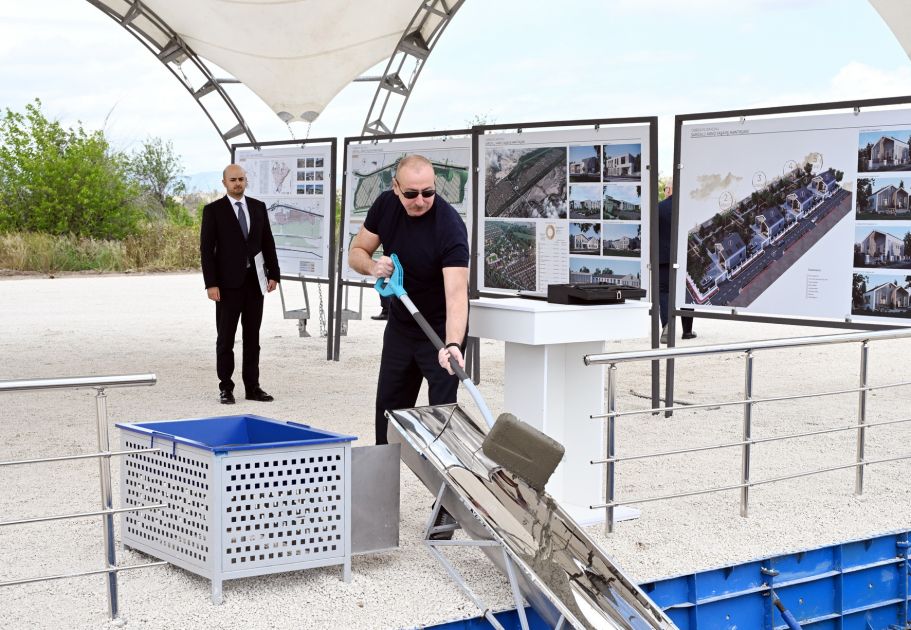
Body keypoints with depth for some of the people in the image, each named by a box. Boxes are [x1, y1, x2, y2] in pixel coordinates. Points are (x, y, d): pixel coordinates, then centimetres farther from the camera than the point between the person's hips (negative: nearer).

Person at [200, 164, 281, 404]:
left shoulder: (258, 207, 9)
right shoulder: (213, 210, -3)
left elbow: (268, 243, 12)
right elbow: (206, 249, -6)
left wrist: (273, 274, 5)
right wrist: (211, 283, -13)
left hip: (255, 280, 4)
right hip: (228, 283, -4)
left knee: (252, 337, 8)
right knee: (226, 338, 2)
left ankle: (252, 387, 13)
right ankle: (225, 388, 8)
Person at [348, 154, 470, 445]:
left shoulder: (450, 226, -29)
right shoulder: (385, 205, -11)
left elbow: (456, 292, -41)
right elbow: (357, 252, 1)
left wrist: (453, 344, -56)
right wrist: (373, 266, -23)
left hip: (441, 328, -6)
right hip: (400, 322, 6)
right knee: (389, 410, 14)